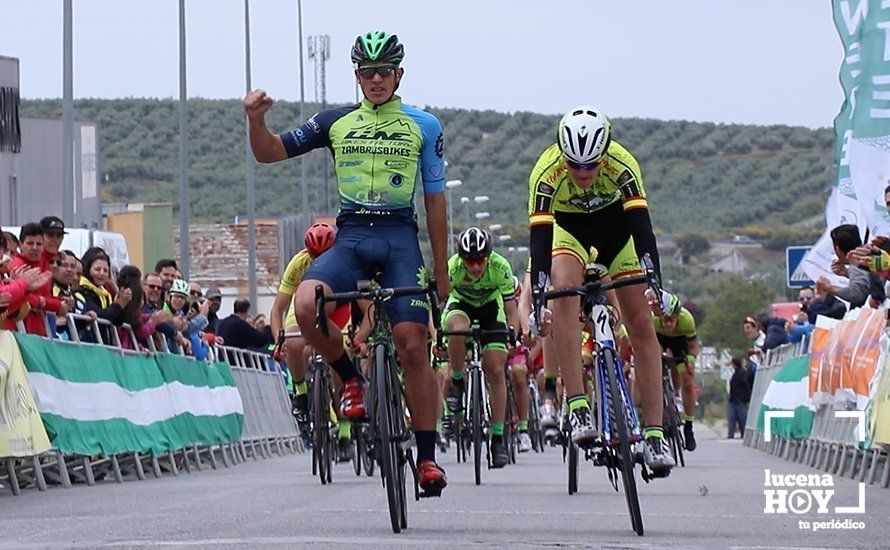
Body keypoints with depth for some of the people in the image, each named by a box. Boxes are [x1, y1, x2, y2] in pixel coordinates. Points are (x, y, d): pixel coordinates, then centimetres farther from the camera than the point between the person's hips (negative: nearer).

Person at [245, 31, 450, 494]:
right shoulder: (335, 122, 12)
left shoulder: (424, 127, 9)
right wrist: (256, 119, -11)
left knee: (412, 347, -11)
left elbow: (434, 199, 11)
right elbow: (269, 152, 11)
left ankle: (427, 457, -2)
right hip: (350, 237, 1)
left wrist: (441, 270, 9)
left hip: (400, 239, -1)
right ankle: (350, 379, -2)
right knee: (306, 304, -29)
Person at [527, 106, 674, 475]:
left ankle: (654, 434, -5)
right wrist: (537, 299, -47)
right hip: (569, 227, -1)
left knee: (641, 325, -7)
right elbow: (540, 239, -37)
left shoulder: (621, 166, -33)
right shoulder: (546, 173, -33)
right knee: (564, 291, -31)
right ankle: (578, 406, -32)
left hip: (616, 224, 1)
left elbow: (641, 226, -36)